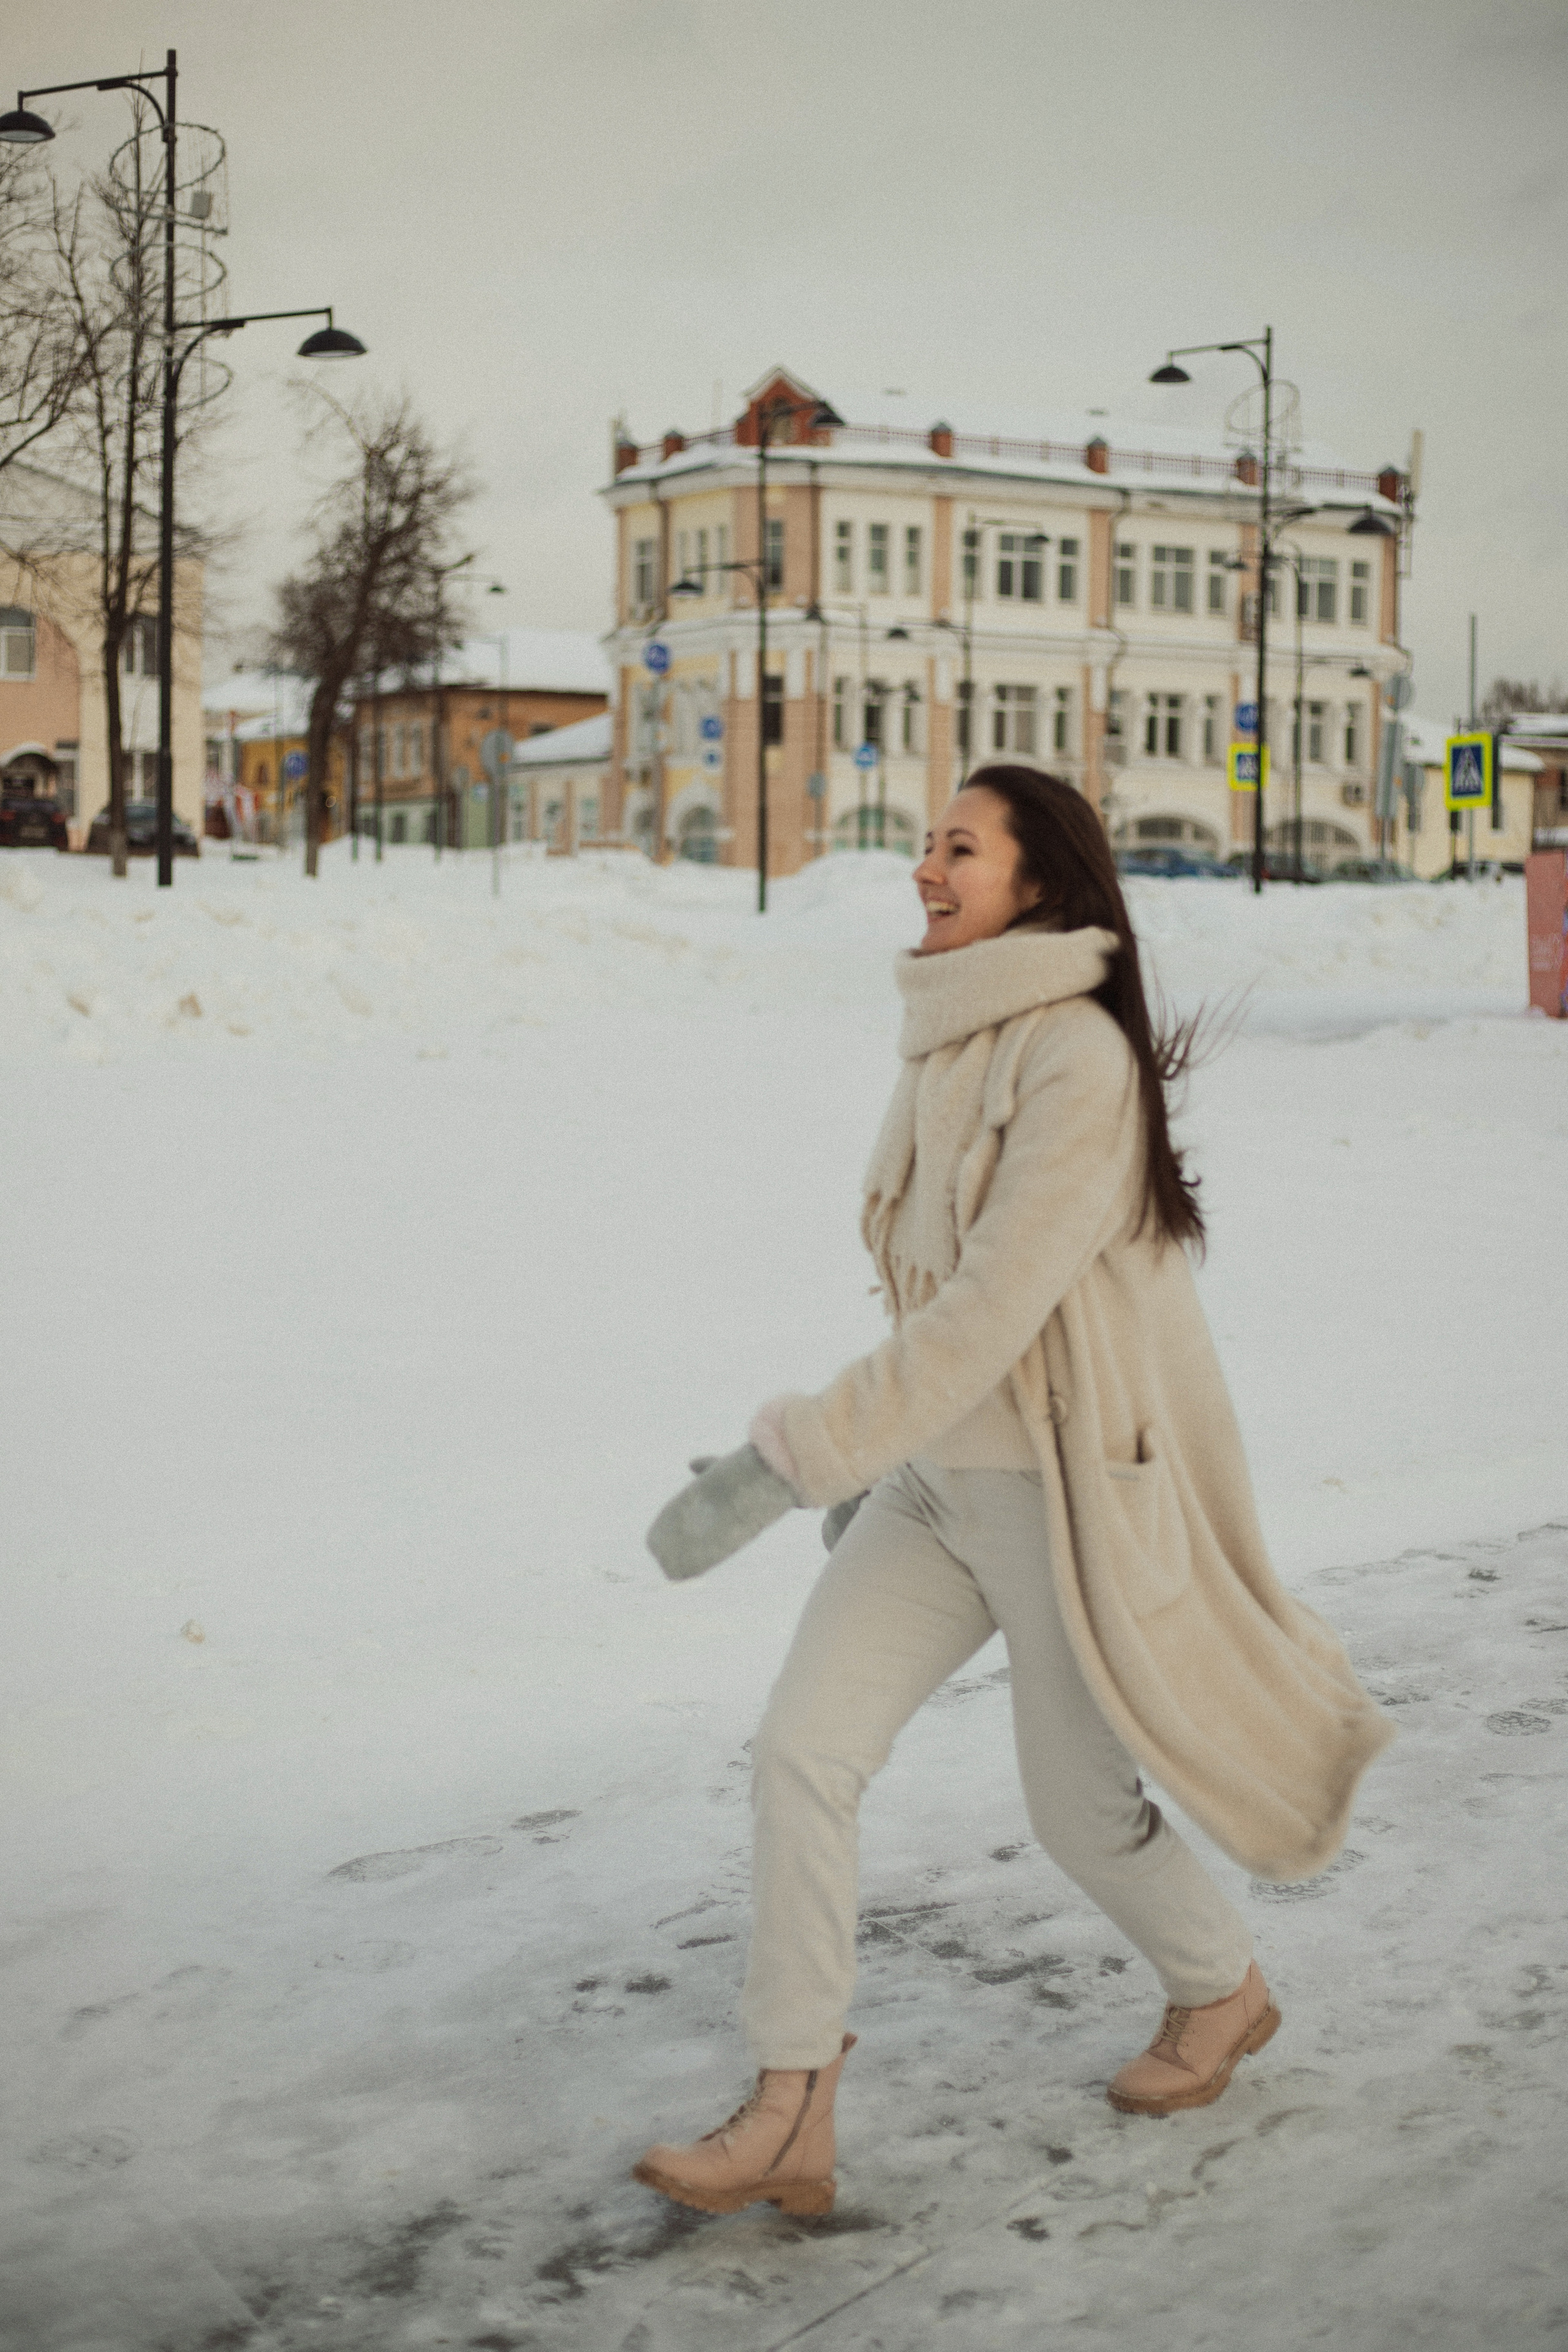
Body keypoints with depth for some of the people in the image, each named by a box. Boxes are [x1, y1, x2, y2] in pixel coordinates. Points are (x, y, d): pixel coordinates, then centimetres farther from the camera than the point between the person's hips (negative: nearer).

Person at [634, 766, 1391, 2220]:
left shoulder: (1078, 1058, -20)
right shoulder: (950, 1047, 7)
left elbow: (992, 1310, -26)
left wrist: (793, 1457, -27)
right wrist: (859, 1460, 20)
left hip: (1065, 1484, -7)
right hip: (939, 1475, 7)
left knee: (1078, 1810, 9)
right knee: (800, 1751, -5)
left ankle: (1219, 1993, 40)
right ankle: (788, 2121, 1)